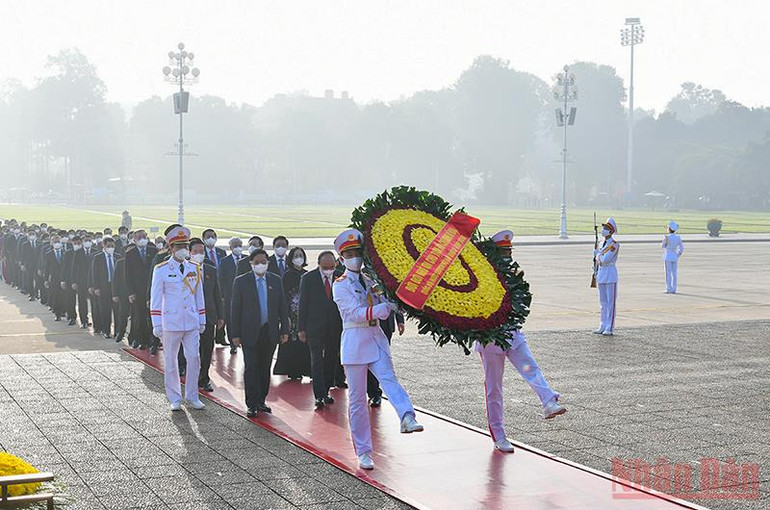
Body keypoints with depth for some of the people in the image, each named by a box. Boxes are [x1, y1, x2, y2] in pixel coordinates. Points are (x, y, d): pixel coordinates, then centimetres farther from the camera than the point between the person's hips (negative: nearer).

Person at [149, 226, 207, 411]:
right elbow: (155, 298, -3)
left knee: (194, 359, 2)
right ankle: (175, 398, 17)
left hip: (192, 323, 3)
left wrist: (202, 320, 12)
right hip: (171, 323, -3)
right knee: (171, 361, 6)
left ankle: (192, 396, 15)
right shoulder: (161, 270, -4)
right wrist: (156, 324, -6)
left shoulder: (195, 269, 8)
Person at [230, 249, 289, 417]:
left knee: (265, 368, 9)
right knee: (251, 368, -4)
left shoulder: (276, 280, 7)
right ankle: (252, 404, 0)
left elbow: (282, 307, 9)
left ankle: (261, 401, 19)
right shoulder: (241, 281, 0)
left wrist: (284, 330, 3)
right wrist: (236, 334, -5)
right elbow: (236, 309, -1)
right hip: (250, 332, -3)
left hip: (270, 332, 3)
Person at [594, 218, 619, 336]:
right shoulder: (602, 243, 13)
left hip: (610, 275, -8)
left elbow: (605, 259, -20)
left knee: (611, 302, -4)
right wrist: (596, 276, 15)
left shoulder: (614, 244, -12)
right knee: (603, 302, 11)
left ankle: (610, 328, -2)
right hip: (601, 273, 8)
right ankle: (603, 326, 17)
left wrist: (598, 254, -2)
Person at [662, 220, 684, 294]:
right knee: (674, 274, 8)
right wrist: (677, 256, 12)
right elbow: (682, 248, 4)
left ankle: (669, 289, -2)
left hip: (668, 256, -5)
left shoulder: (667, 237, -13)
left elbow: (662, 246, 3)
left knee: (668, 274, -1)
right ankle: (673, 290, 8)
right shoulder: (678, 237, 1)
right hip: (675, 257, 5)